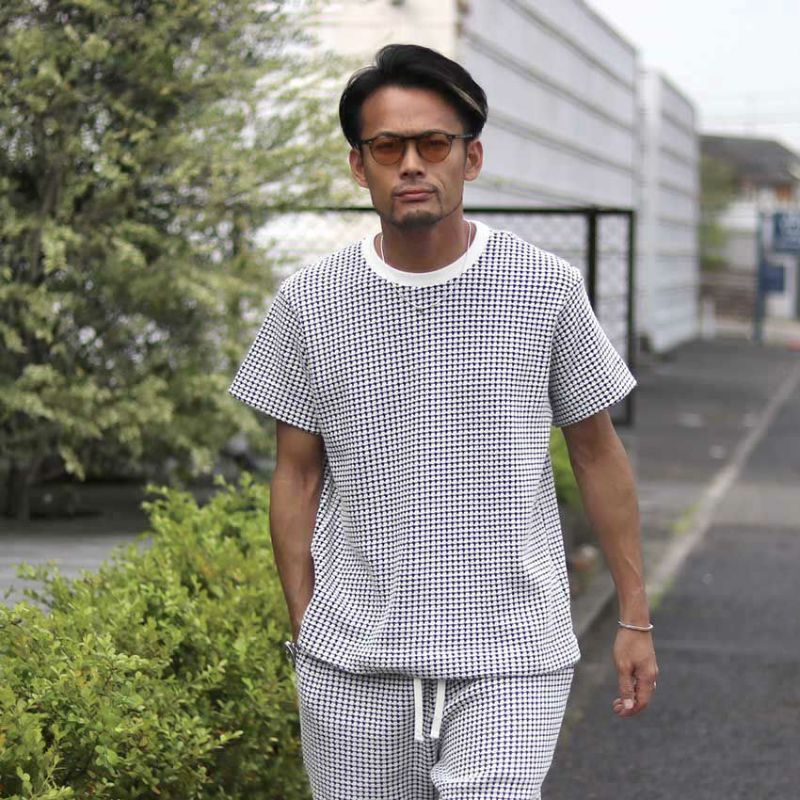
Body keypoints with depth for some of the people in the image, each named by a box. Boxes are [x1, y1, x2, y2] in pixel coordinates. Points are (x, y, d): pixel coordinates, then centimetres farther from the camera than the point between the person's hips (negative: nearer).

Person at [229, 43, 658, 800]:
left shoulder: (546, 288, -1)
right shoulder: (309, 302, 1)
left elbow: (596, 453, 7)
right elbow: (297, 475, 9)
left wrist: (635, 617, 8)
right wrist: (303, 626, 6)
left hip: (511, 659, -1)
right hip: (352, 665, 2)